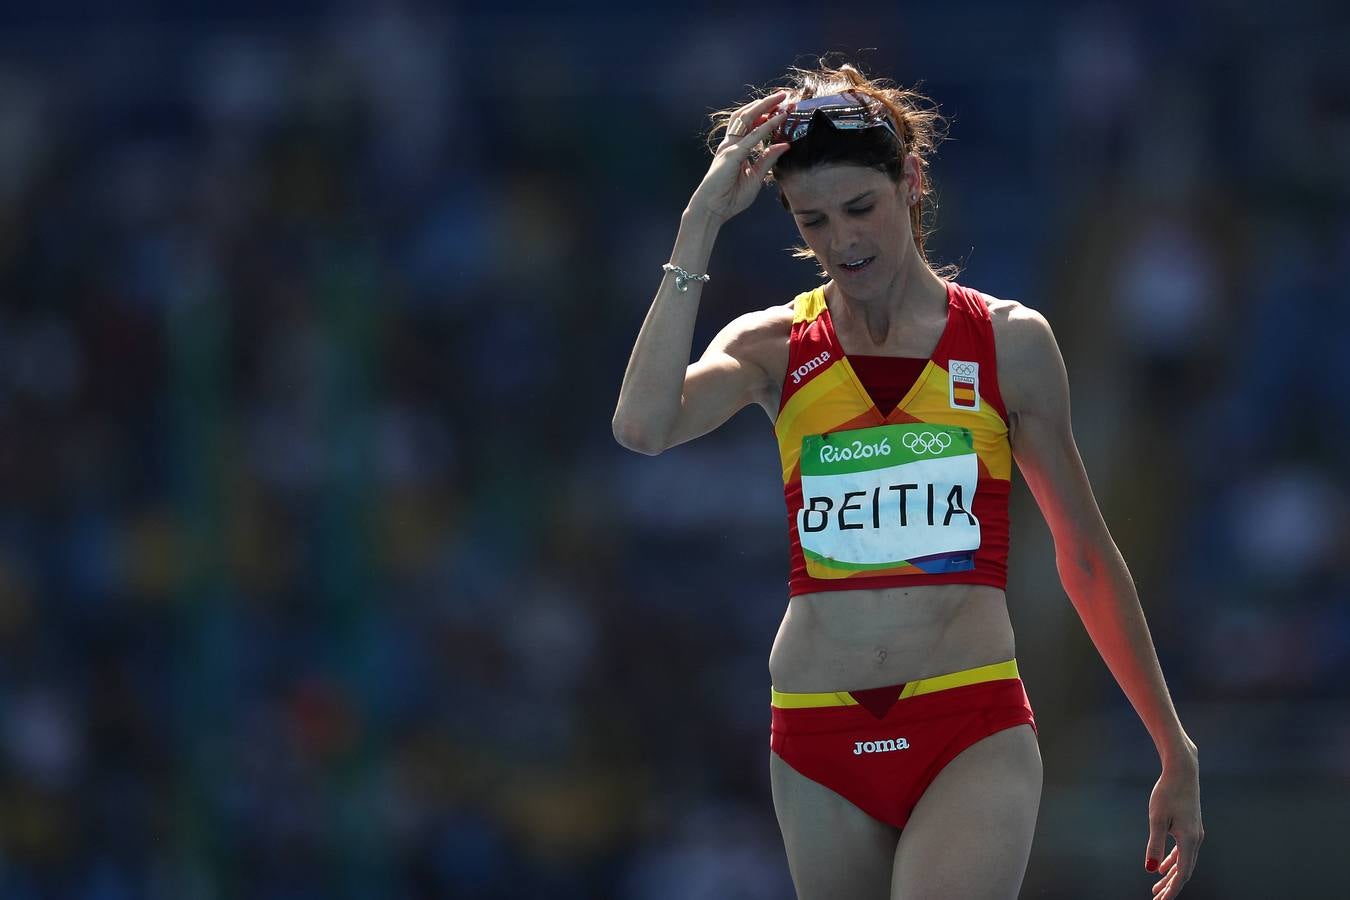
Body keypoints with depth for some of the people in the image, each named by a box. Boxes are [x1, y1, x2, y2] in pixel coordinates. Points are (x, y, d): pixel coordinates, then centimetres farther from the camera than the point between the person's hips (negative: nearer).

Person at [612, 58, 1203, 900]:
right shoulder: (776, 347, 8)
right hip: (819, 741, 3)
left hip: (974, 733, -3)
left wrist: (1177, 751, 12)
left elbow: (1088, 558, 11)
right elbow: (643, 425, -14)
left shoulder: (1007, 341, 5)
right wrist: (700, 225, -9)